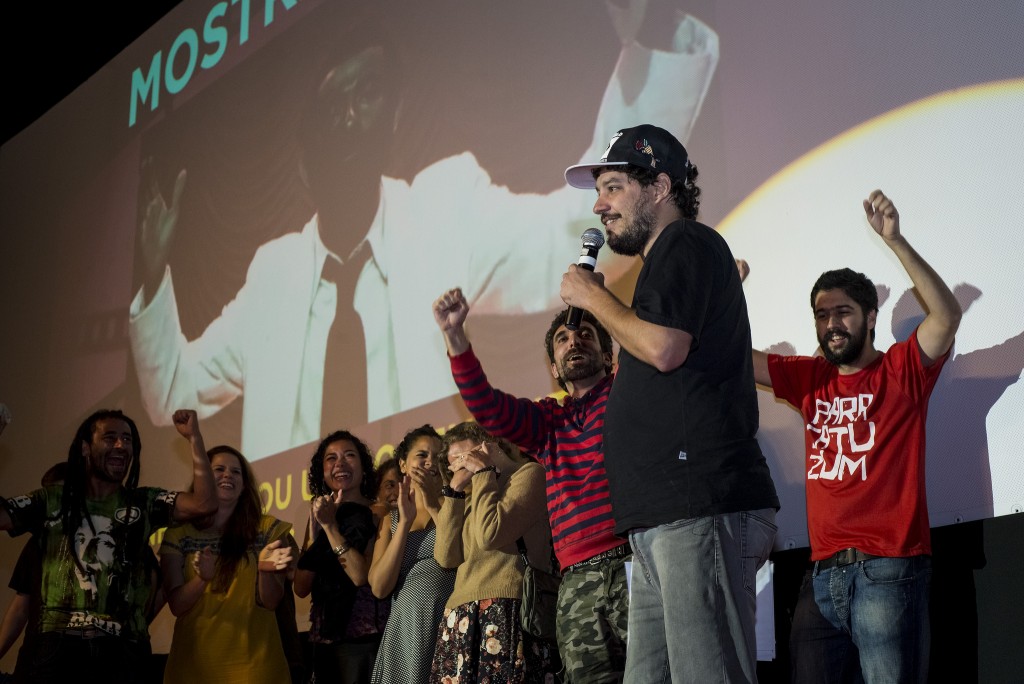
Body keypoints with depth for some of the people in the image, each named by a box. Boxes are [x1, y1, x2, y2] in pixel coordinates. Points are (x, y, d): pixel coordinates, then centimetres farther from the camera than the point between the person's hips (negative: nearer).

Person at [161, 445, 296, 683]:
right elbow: (176, 605, -5)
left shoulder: (268, 529, 1)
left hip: (254, 664, 0)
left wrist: (265, 571, -24)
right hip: (194, 663, 0)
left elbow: (270, 602, -4)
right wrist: (202, 579, -23)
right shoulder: (178, 534, 2)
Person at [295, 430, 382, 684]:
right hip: (323, 637, 5)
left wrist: (330, 526, -16)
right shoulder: (319, 514, 12)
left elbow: (363, 576, -16)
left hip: (363, 638, -5)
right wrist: (316, 529, -4)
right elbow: (301, 588, 5)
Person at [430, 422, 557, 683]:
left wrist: (483, 472, 1)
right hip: (465, 620, 7)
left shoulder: (529, 472, 6)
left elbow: (490, 535, -10)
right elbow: (447, 557, 14)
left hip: (508, 612, -7)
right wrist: (455, 491, 15)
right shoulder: (475, 497, 30)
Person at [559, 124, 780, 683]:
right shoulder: (667, 259, 30)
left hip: (699, 511, -11)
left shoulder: (686, 243, 0)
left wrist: (593, 296, -2)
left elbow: (664, 347, -15)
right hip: (665, 518, 11)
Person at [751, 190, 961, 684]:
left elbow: (947, 314, -13)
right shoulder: (810, 379, 17)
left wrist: (893, 240, -19)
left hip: (887, 572, -5)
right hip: (822, 574, 5)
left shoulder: (901, 372, 3)